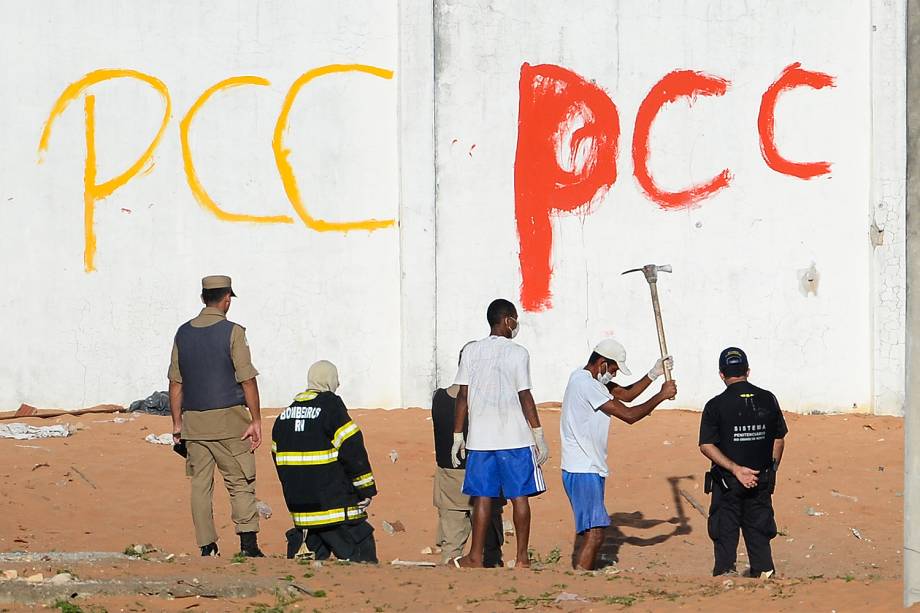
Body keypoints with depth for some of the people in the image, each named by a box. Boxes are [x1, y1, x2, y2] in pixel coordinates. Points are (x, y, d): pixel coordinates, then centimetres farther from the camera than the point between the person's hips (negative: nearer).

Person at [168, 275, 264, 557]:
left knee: (200, 485, 7)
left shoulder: (183, 333, 9)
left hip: (193, 421, 4)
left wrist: (177, 422, 16)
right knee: (241, 483, 0)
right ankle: (248, 544, -9)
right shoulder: (232, 332, -5)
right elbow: (247, 380, -8)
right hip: (228, 418, -4)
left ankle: (207, 548, 5)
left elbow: (176, 383, 11)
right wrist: (256, 420, -6)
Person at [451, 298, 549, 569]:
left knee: (482, 496, 7)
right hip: (516, 437, -3)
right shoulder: (518, 353, -6)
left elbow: (463, 396, 3)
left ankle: (476, 556, 6)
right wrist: (539, 435, -3)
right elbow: (525, 397, -8)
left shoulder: (472, 351, 4)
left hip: (481, 437, 3)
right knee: (519, 496, 3)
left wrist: (458, 435, 9)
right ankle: (522, 557, 4)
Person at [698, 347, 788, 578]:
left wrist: (735, 469, -17)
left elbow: (706, 446, -15)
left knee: (725, 535, 6)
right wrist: (771, 470, 17)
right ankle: (765, 575, 12)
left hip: (727, 482, -3)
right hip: (761, 484, 3)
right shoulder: (767, 400, 0)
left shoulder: (716, 405, -10)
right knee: (759, 533, 12)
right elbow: (779, 439, 8)